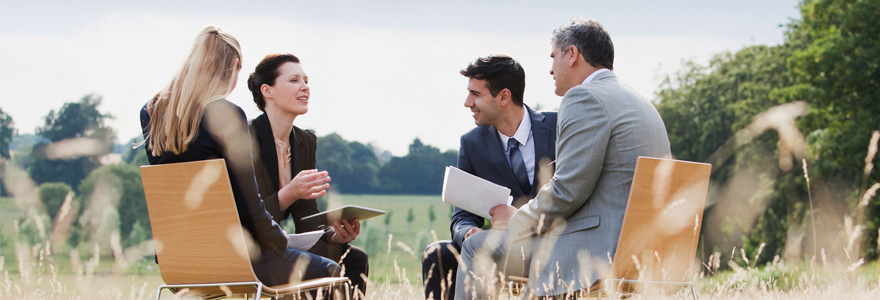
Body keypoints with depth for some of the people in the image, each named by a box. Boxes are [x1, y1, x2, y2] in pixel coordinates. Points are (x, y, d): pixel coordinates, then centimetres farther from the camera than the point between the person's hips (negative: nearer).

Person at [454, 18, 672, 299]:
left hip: (595, 250, -10)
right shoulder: (643, 105, 20)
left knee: (477, 246, 3)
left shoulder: (584, 97, -11)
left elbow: (568, 190, -18)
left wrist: (516, 220, -2)